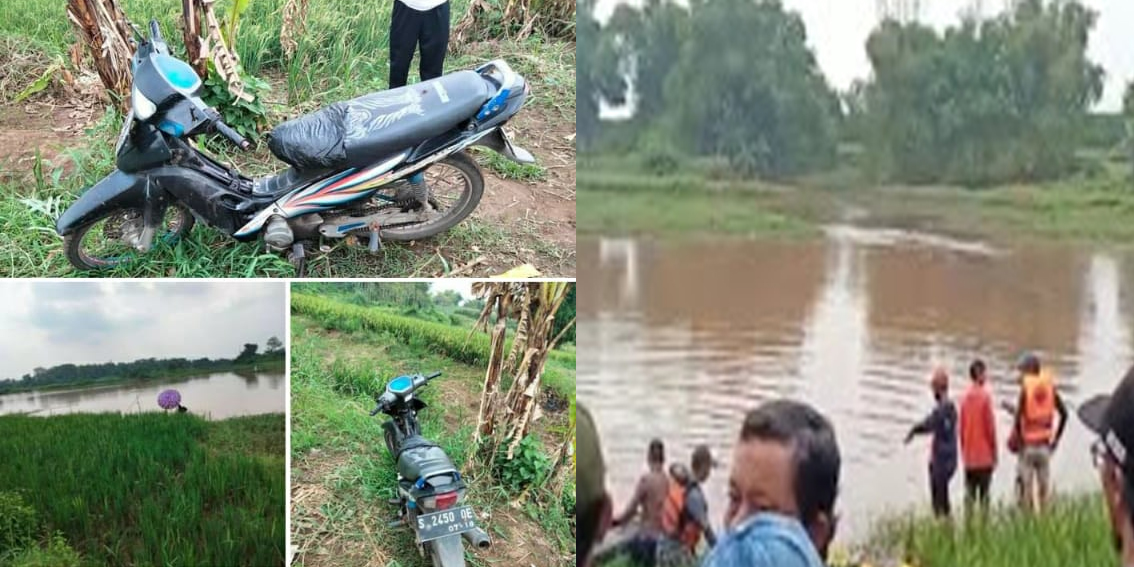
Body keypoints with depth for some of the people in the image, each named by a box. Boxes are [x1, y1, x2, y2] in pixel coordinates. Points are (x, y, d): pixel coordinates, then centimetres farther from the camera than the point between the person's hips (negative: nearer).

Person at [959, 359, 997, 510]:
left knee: (969, 494, 8)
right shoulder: (985, 396, -12)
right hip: (984, 456, -5)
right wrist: (994, 453, -1)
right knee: (984, 495, -2)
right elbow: (990, 427, -10)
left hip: (969, 457, 5)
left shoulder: (965, 398, 4)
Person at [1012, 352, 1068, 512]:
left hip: (1028, 445, -4)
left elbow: (1019, 416, -18)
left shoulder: (1026, 387, -11)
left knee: (1025, 486, 1)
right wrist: (1055, 438, 11)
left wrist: (1017, 439, -4)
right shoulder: (1050, 385, 1)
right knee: (1044, 485, 11)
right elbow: (1064, 414, 3)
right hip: (1045, 446, 4)